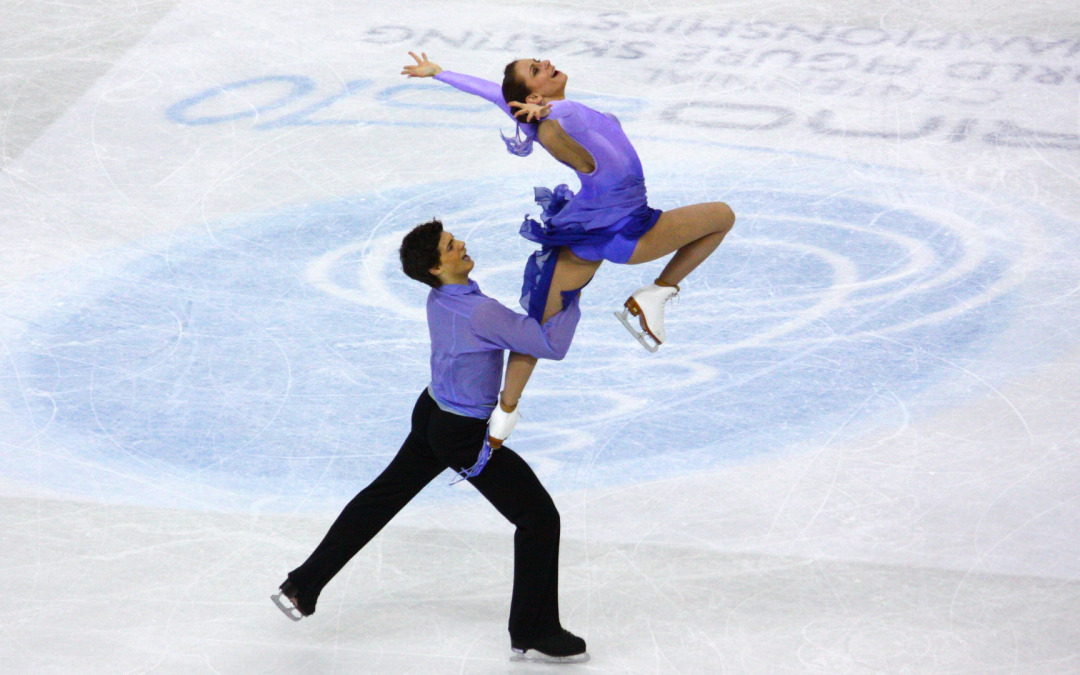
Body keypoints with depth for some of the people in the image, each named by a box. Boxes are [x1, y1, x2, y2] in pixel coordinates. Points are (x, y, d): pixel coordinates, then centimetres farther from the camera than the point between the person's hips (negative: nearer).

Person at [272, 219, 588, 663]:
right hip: (467, 438, -8)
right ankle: (533, 634, 14)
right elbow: (551, 346, -30)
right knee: (539, 518, 4)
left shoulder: (438, 299, -4)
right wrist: (570, 296, -22)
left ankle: (302, 587, 32)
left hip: (433, 412, 8)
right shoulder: (480, 313, -31)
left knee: (382, 497, 23)